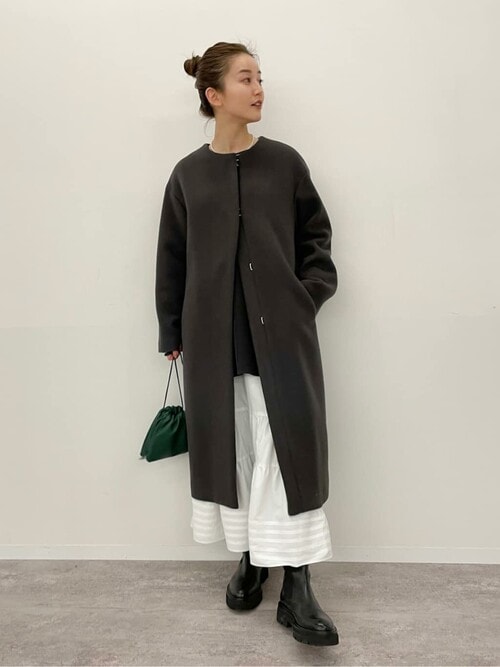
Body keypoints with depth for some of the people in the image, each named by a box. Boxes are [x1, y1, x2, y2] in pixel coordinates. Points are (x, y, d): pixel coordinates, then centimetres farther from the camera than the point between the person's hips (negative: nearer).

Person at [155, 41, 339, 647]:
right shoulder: (188, 174, 6)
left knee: (288, 447, -4)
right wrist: (173, 333, 10)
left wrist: (308, 298, -3)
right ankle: (249, 559, 28)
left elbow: (316, 237, 11)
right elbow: (172, 258, 10)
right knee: (230, 447, 9)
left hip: (280, 334, -1)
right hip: (214, 338, 1)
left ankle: (297, 589, 6)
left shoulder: (284, 162, 5)